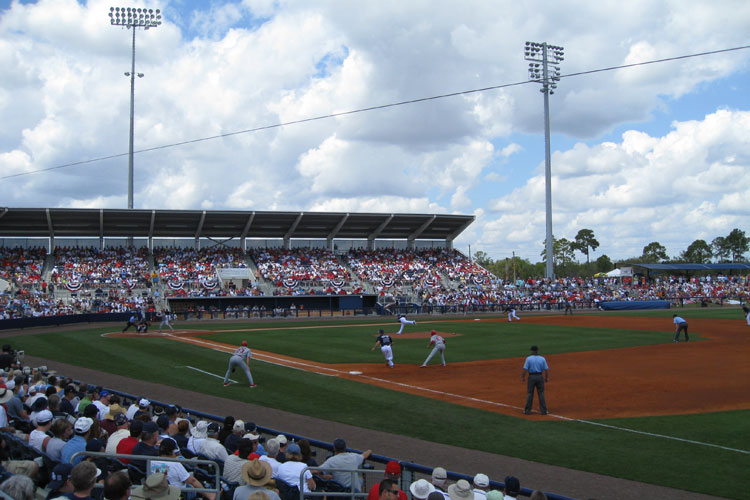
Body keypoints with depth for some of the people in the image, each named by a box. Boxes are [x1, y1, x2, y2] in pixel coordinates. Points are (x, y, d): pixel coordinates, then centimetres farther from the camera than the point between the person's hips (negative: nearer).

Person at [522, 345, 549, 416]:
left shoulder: (528, 359, -6)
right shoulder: (542, 359, 0)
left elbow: (525, 369, -10)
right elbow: (546, 369, 0)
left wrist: (523, 377, -2)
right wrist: (547, 378, 10)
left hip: (531, 377, -2)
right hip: (540, 376, 2)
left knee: (529, 394, 5)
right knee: (541, 393, 7)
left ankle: (527, 410, 6)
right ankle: (543, 410, 6)